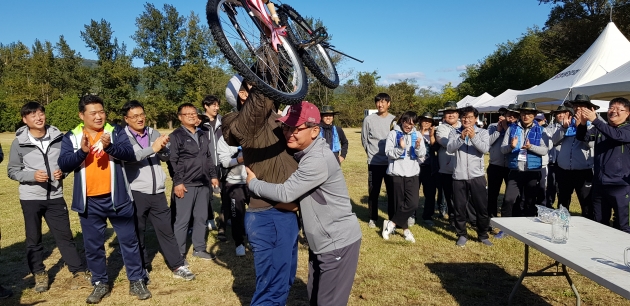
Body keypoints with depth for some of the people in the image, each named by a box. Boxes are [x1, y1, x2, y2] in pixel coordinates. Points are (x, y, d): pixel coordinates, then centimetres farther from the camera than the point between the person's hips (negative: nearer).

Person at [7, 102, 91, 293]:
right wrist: (32, 175, -17)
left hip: (55, 197, 0)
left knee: (64, 236, 6)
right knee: (33, 238, 12)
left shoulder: (59, 138, -3)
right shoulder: (19, 143, -5)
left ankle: (80, 273, 14)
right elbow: (12, 171, 0)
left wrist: (63, 172, -11)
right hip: (30, 198, 0)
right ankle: (39, 275, 27)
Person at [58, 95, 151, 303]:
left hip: (117, 198, -1)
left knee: (129, 240, 7)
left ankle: (137, 281, 19)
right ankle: (100, 284, 29)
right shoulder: (71, 137, 3)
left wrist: (110, 146, -30)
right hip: (89, 202, 2)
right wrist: (82, 152, -25)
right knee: (93, 245, 12)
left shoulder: (116, 132, 0)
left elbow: (130, 154, -13)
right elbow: (63, 165, -8)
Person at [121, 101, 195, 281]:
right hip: (136, 193, -3)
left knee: (166, 229, 10)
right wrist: (153, 148, -27)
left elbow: (166, 157, 6)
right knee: (137, 233, 10)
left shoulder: (154, 133, 9)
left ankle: (178, 266, 18)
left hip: (157, 192, 4)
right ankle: (142, 268, 27)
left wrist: (162, 148, -15)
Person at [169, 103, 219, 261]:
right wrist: (178, 182, -16)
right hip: (186, 185, -6)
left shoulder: (203, 134, 17)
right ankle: (179, 253, 11)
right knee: (182, 220, 0)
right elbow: (173, 161, -11)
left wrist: (213, 176, 14)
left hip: (203, 184, 6)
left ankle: (199, 248, 24)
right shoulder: (176, 136, -5)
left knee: (201, 218, 12)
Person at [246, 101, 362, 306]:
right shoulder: (302, 152, 3)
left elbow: (285, 193, -27)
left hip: (338, 243, -9)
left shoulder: (318, 160, -27)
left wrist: (252, 183, -11)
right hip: (320, 241, 10)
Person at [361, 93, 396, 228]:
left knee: (392, 192, 7)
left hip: (391, 162, 1)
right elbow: (364, 139, 6)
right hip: (374, 162, -1)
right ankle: (373, 218, 20)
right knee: (373, 192, 7)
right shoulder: (369, 119, -3)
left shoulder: (394, 120, 1)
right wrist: (371, 153, 7)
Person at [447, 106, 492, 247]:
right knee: (459, 208, 8)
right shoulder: (455, 133, 5)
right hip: (459, 176, 1)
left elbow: (485, 149, -12)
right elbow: (450, 149, -10)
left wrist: (474, 137, -26)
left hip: (477, 176, 0)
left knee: (482, 207, 6)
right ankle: (462, 235, 22)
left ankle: (483, 235, 23)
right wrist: (461, 138, -25)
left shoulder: (482, 132, 3)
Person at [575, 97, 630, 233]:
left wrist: (595, 120, -32)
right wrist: (582, 124, -26)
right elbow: (583, 137, -4)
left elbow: (617, 135, -23)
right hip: (599, 184, 5)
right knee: (599, 224, 15)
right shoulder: (600, 129, 10)